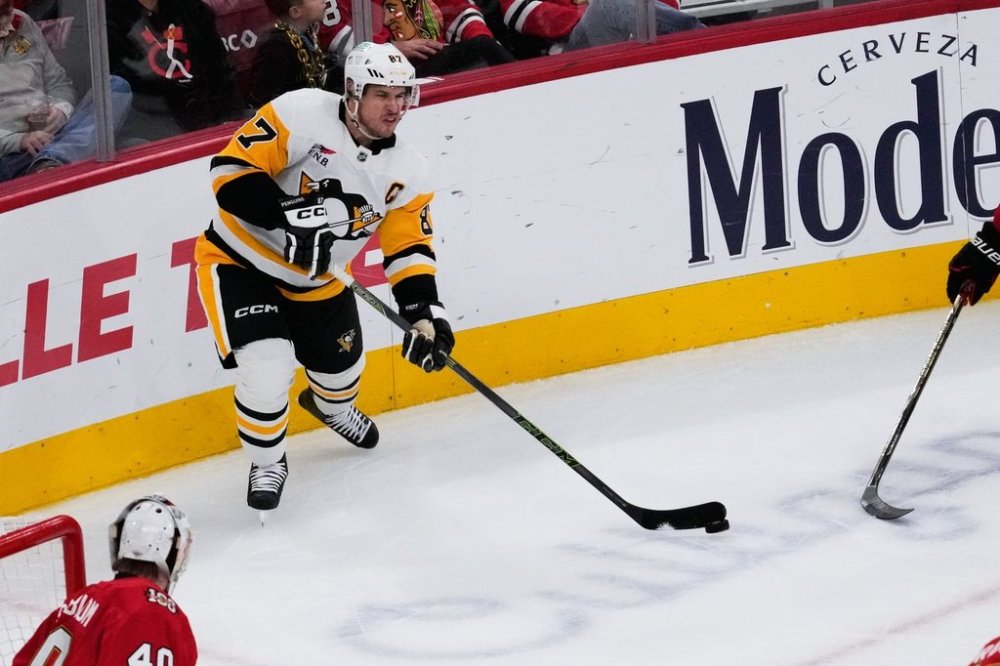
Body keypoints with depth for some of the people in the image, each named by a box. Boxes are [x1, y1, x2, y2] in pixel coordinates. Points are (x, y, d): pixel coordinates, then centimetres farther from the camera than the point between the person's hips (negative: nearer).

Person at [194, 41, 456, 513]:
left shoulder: (406, 170, -7)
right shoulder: (303, 114, -26)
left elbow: (409, 246, -2)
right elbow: (233, 168, -27)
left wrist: (424, 313, -16)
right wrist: (287, 215, -38)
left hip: (310, 279, 6)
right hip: (239, 261, -6)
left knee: (341, 364, 20)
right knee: (268, 369, -22)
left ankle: (331, 405, 60)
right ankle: (267, 463, 7)